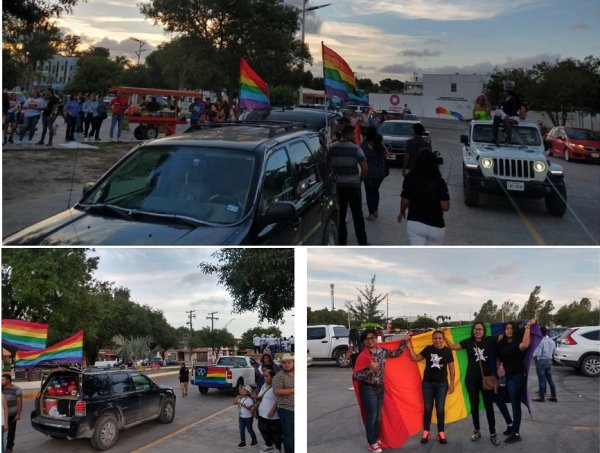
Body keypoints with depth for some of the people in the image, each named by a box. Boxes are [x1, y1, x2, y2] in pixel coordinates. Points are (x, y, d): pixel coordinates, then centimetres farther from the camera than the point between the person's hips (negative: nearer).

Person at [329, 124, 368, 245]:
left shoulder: (332, 148, -1)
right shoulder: (356, 148, -10)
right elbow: (365, 168, -13)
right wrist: (360, 179, 3)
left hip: (338, 185, 3)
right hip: (354, 185, -2)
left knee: (340, 215, 10)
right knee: (357, 214, 8)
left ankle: (341, 242, 14)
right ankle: (362, 242, 13)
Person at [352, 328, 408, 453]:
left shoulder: (382, 351, 0)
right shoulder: (363, 356, -19)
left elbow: (397, 353, 13)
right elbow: (355, 375, -21)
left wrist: (404, 341, 8)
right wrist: (370, 370, -33)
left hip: (380, 388, 6)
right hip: (369, 389, -6)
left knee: (378, 415, 17)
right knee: (371, 416, 4)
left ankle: (376, 438, 35)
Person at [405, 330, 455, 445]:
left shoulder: (447, 351, -6)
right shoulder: (428, 349, -3)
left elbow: (451, 369, -1)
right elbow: (415, 358, 4)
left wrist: (452, 383, -2)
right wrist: (409, 347, -5)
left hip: (442, 384, -1)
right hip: (427, 383, 1)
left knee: (440, 409, 6)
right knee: (427, 408, 8)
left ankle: (441, 433, 16)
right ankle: (426, 432, 16)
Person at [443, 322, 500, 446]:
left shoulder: (490, 340, -3)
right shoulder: (468, 342, -1)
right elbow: (452, 346, -2)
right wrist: (444, 335, -12)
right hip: (472, 378, 1)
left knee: (489, 405, 3)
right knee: (474, 405, 12)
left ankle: (493, 434, 12)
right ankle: (477, 431, 26)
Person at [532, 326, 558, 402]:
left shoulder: (541, 342, -19)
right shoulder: (552, 342, 5)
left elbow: (537, 354, -25)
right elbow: (553, 352, 15)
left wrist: (534, 357, -6)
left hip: (541, 361, -7)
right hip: (549, 361, 7)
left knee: (541, 380, 0)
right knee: (550, 379, 13)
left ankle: (542, 397, 6)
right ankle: (553, 396, 17)